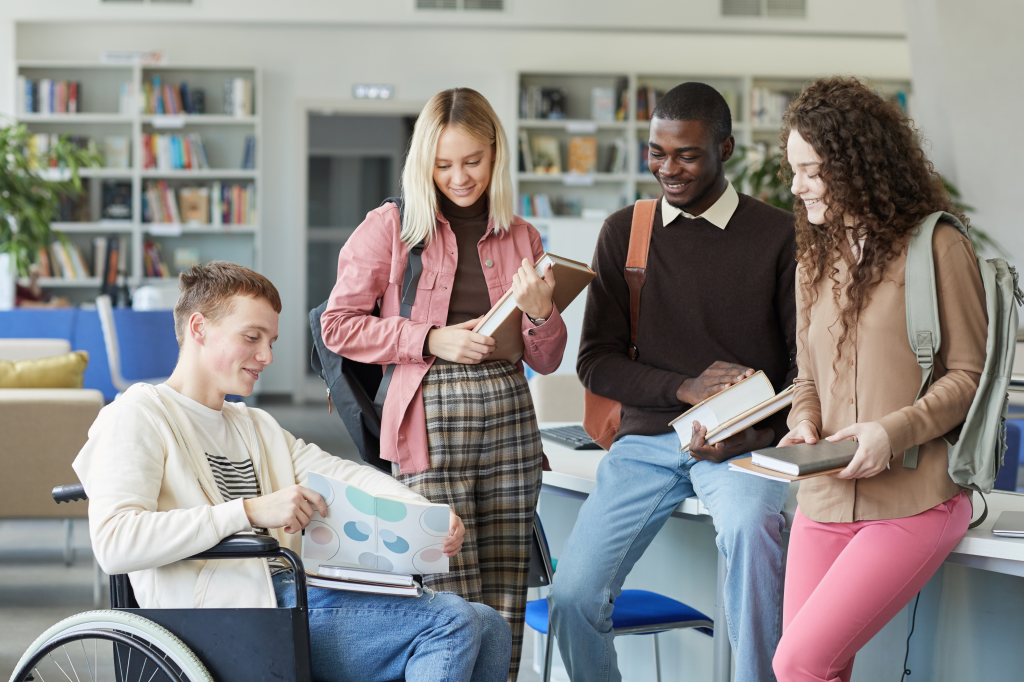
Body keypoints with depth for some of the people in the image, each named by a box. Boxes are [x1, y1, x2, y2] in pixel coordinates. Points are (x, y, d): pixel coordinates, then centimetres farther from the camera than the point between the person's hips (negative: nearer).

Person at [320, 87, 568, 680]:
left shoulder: (521, 237, 13)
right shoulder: (391, 228, 4)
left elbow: (546, 361, 15)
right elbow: (339, 324, 1)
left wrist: (541, 313, -7)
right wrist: (431, 340, -9)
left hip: (509, 418, 4)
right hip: (431, 419, -3)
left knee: (505, 608, 3)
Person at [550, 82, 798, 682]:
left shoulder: (778, 237, 0)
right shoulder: (625, 233, 9)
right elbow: (597, 362, 6)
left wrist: (756, 432, -17)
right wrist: (686, 388, -11)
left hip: (743, 445, -3)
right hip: (647, 437, 3)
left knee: (749, 524, -37)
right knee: (573, 595, -11)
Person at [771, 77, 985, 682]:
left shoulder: (936, 245, -4)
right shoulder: (816, 259, 17)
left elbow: (969, 375, -4)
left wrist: (894, 431, -18)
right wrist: (804, 427, 1)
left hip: (914, 502, -6)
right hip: (826, 498, 6)